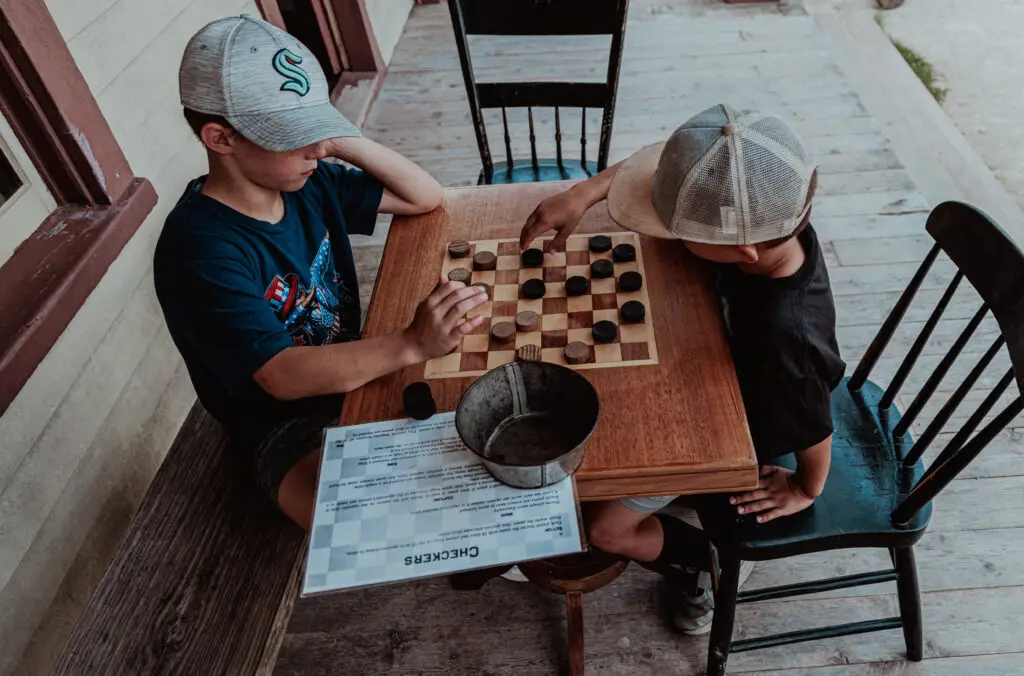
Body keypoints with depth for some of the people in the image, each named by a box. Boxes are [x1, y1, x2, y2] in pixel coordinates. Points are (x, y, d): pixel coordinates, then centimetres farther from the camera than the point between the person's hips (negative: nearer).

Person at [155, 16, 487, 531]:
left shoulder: (308, 184, -4)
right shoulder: (200, 250, -25)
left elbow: (426, 198, -1)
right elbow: (283, 376, -33)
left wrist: (345, 142, -16)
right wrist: (411, 345, -47)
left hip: (355, 378, 7)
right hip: (286, 426, -6)